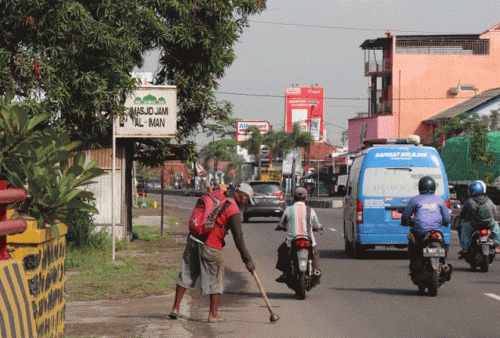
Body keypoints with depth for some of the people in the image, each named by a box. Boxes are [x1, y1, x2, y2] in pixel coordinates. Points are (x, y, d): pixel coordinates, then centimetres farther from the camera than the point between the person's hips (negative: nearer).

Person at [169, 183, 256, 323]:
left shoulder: (216, 195, 7)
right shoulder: (233, 210, -11)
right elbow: (238, 239, -13)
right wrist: (248, 260, -7)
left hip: (193, 239, 6)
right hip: (211, 246, -6)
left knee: (186, 274, 15)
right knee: (215, 280, 8)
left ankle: (175, 309, 17)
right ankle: (213, 315, 11)